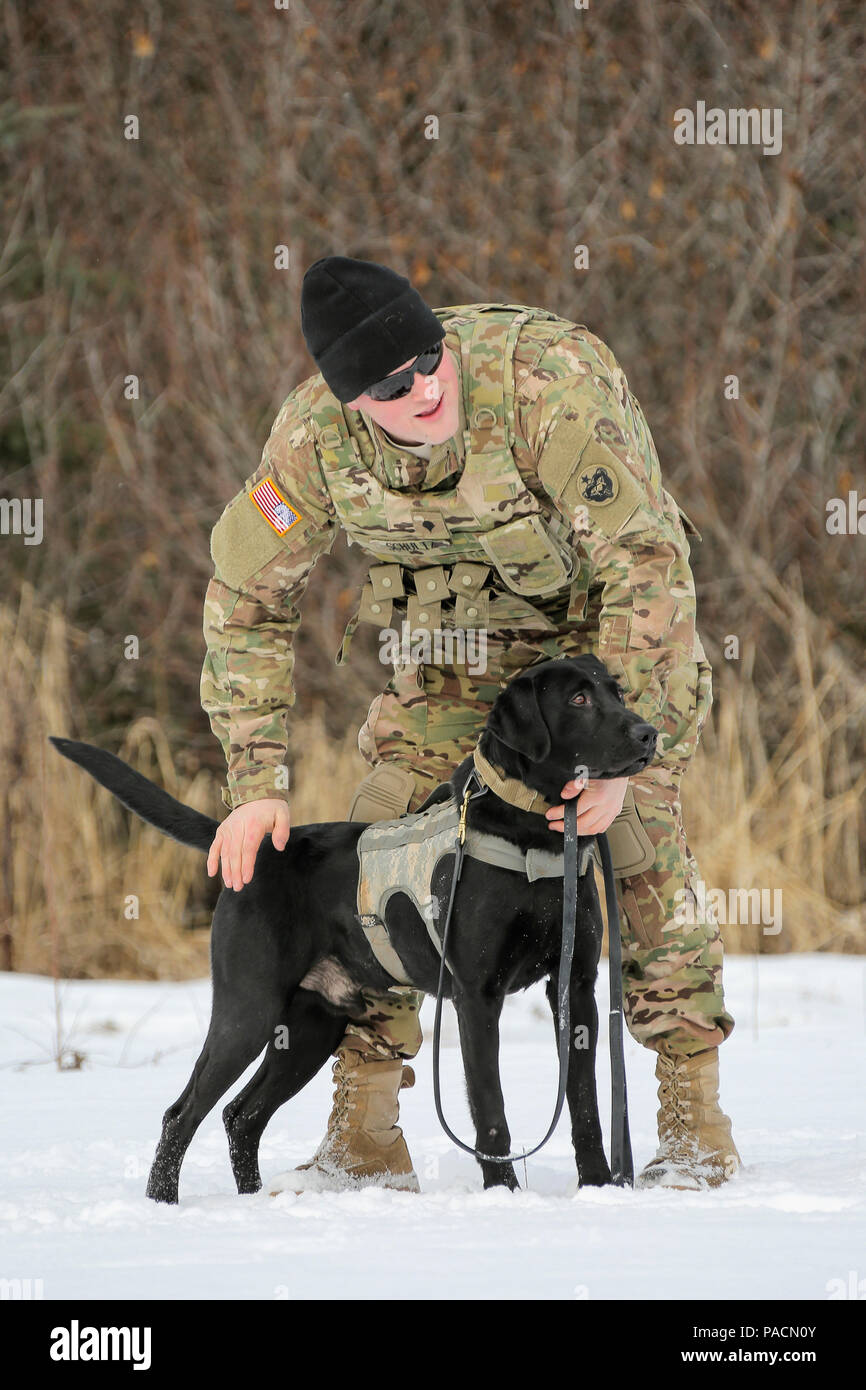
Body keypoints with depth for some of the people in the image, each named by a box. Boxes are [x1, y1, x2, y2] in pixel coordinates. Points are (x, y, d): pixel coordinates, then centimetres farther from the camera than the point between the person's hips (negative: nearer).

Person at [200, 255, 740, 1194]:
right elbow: (247, 596, -10)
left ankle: (695, 1124, -8)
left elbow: (648, 564, -33)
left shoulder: (549, 380, -37)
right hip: (455, 649, 4)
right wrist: (255, 785, -16)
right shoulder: (316, 435, -23)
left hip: (601, 629, -3)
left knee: (637, 840, -20)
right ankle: (363, 1140, 2)